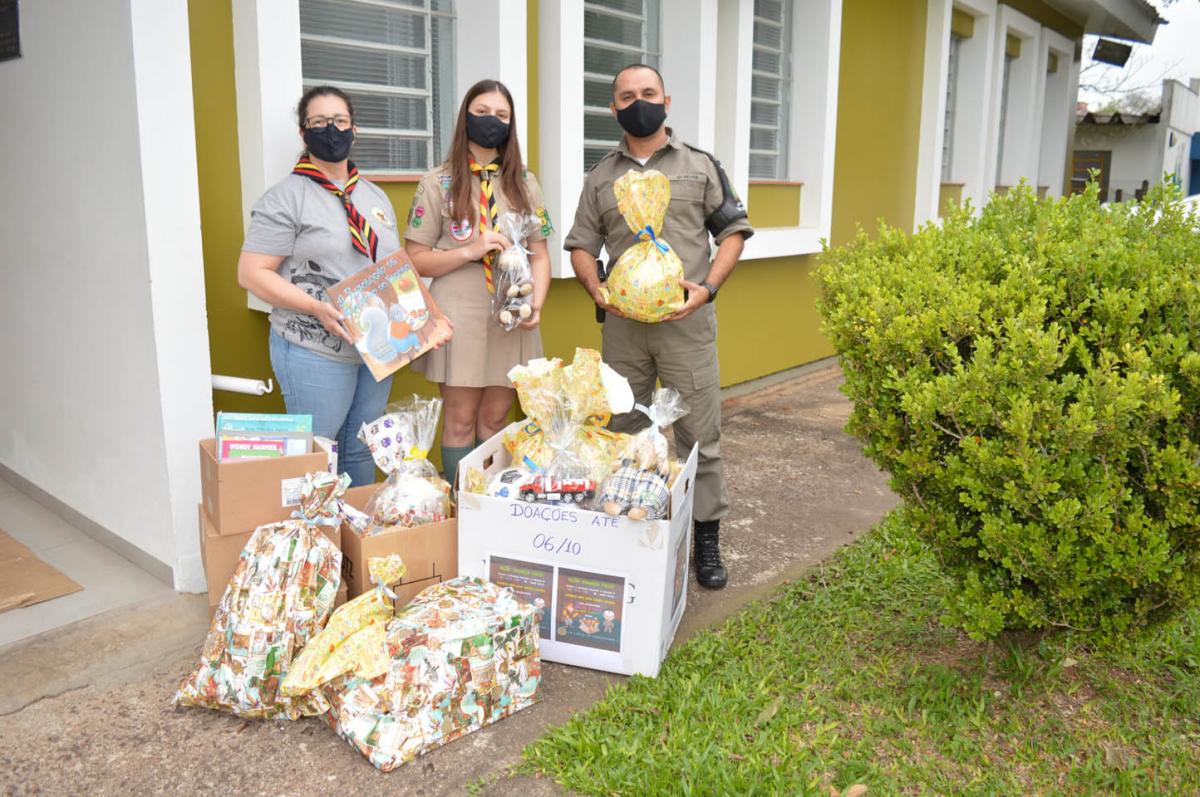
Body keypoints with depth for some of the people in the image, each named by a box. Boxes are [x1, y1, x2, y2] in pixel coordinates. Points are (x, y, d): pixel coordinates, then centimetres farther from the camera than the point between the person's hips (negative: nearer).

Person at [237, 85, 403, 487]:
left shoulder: (374, 195, 15)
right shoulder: (286, 197, -6)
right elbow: (252, 273, -11)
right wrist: (316, 307, -23)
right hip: (316, 352, -6)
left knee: (363, 453, 15)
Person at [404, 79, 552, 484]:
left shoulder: (525, 183, 12)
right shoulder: (438, 183, 2)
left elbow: (539, 254, 10)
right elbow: (415, 259, -1)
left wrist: (536, 303, -7)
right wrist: (470, 251, -14)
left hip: (512, 318, 3)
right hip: (460, 318, -3)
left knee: (494, 420, 9)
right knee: (460, 421, 1)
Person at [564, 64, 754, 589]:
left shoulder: (700, 166, 7)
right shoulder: (601, 177, 12)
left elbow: (733, 230, 5)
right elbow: (581, 244, 12)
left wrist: (709, 286, -10)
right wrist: (597, 291, -7)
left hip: (686, 320, -2)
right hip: (622, 323, 3)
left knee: (700, 433, -1)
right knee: (622, 433, 11)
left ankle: (707, 537, 12)